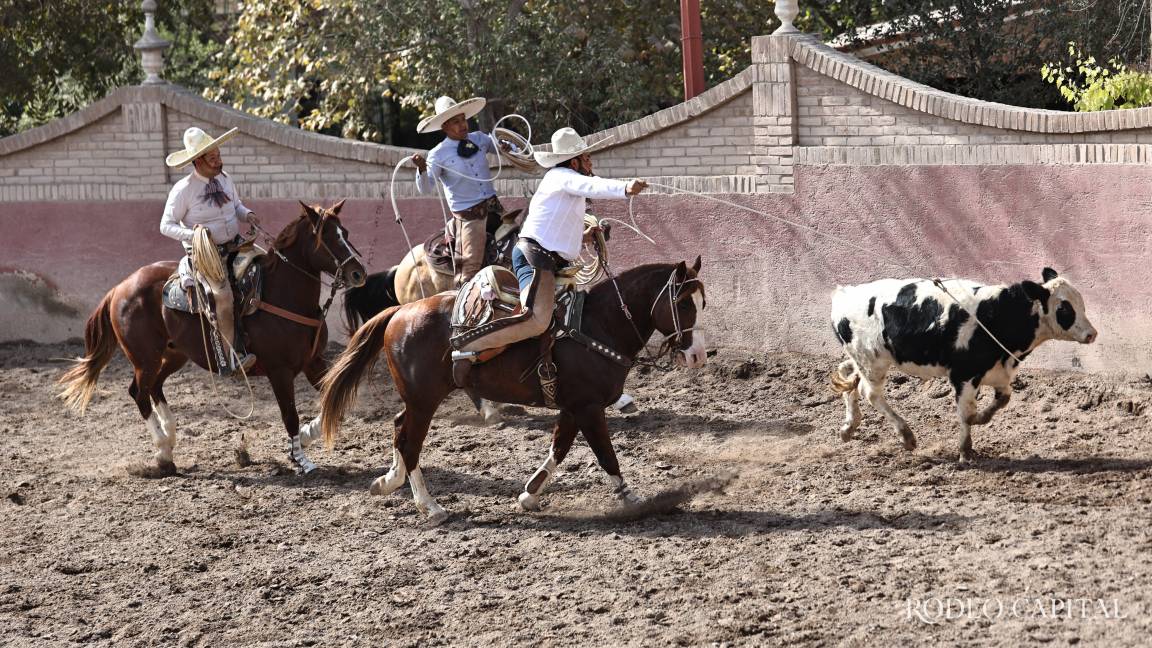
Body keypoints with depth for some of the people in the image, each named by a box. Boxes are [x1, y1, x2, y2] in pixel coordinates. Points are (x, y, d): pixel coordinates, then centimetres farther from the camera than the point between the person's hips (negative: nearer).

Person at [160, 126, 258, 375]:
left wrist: (247, 214, -3)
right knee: (222, 295, -29)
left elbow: (236, 205, 22)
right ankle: (230, 358, -30)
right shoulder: (183, 190, -12)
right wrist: (193, 235, -25)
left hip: (235, 245, 7)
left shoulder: (224, 179, 6)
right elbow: (166, 226, -8)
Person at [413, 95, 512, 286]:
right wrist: (422, 170, -28)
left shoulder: (479, 139, 6)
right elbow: (426, 188, -8)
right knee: (471, 265, -10)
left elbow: (503, 147, 22)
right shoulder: (438, 155, -6)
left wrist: (506, 147, -2)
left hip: (493, 206, 5)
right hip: (468, 216, -5)